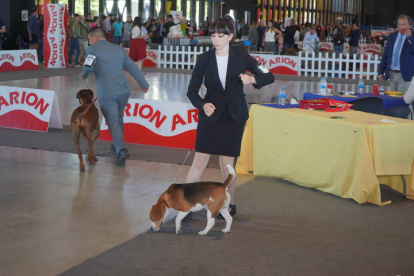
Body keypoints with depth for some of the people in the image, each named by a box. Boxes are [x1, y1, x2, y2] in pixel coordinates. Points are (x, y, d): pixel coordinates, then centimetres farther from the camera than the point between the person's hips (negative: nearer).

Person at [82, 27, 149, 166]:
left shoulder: (93, 49, 2)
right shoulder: (119, 49, 17)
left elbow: (88, 67, -14)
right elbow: (133, 68, 19)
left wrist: (84, 75, 9)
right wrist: (144, 85, 27)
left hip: (107, 93, -5)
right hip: (123, 90, 5)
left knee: (113, 121, -4)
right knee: (118, 117, 25)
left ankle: (121, 149, -21)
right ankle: (117, 144, 37)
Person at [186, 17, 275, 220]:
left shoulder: (241, 56, -5)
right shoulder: (204, 59, -6)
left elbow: (269, 76, 0)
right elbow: (192, 91, -3)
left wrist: (252, 79, -20)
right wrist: (203, 105, -23)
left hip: (234, 116, 0)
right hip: (211, 115, 0)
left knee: (227, 163, 5)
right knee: (200, 160, -5)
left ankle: (230, 204, 24)